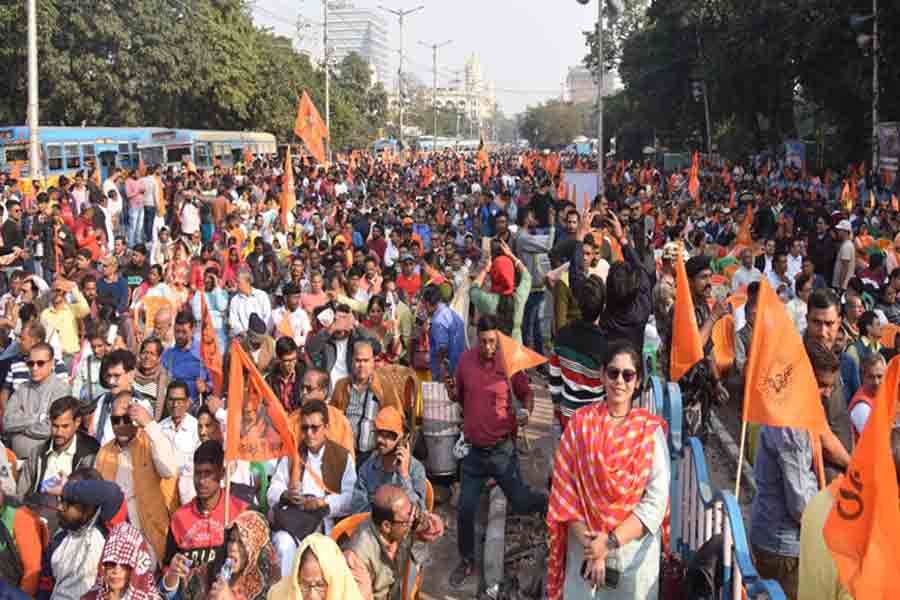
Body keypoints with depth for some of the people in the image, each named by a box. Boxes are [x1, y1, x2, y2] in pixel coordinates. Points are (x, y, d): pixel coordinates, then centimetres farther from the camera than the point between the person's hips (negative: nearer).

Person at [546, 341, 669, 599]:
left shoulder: (651, 430, -7)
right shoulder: (580, 423, -5)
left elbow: (657, 501, -11)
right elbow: (565, 492, -7)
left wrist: (612, 541, -17)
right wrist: (591, 547, -15)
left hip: (636, 549, 0)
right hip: (585, 546, 1)